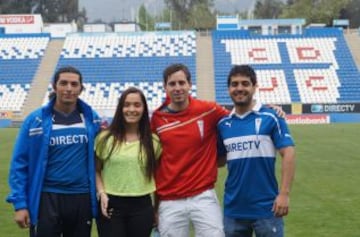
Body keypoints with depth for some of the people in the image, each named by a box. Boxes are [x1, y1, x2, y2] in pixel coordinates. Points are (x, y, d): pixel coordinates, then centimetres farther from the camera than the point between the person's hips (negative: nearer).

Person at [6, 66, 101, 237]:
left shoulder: (92, 118, 2)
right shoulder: (36, 120, -5)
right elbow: (19, 164, -4)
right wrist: (20, 203, -8)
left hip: (82, 198, 2)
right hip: (47, 199, -2)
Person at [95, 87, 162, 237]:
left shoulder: (153, 140, 5)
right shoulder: (105, 138, 1)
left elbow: (156, 174, 11)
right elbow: (97, 170, 6)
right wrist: (101, 193, -10)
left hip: (142, 206, 2)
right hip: (111, 205, -1)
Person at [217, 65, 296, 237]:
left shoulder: (271, 117, -5)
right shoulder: (223, 124, 7)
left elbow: (288, 153, -9)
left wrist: (284, 193, -15)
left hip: (266, 208, -4)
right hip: (233, 209, 4)